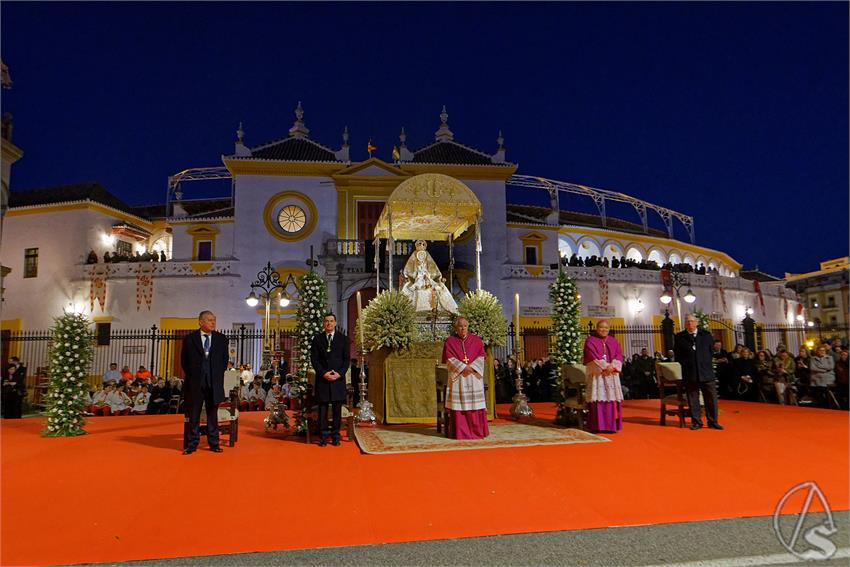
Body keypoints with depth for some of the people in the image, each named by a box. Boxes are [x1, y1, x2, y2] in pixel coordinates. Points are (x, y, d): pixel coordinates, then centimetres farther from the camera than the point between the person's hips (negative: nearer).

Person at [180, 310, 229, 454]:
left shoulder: (221, 339, 6)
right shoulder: (190, 339, 1)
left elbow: (225, 359, 13)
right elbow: (184, 360, 7)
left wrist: (218, 375, 9)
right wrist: (191, 375, 6)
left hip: (214, 383, 2)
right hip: (195, 382, -1)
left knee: (212, 413, 8)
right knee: (193, 414, 3)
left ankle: (214, 443, 14)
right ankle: (191, 444, 10)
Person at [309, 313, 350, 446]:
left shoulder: (343, 338, 8)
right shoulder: (317, 339, 7)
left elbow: (347, 359, 5)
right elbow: (314, 359, 2)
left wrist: (340, 373, -9)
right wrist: (323, 373, -10)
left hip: (338, 378, 0)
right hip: (322, 378, 0)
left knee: (337, 408, 2)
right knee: (323, 407, 0)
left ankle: (335, 435, 8)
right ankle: (323, 435, 5)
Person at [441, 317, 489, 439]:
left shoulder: (476, 340, 10)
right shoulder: (450, 341, 4)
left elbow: (481, 357, 3)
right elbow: (450, 359, -5)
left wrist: (472, 367, -12)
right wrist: (463, 367, -14)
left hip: (474, 376, 2)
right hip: (457, 376, -2)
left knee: (475, 405, 0)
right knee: (458, 404, -4)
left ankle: (477, 431, 7)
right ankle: (459, 432, 0)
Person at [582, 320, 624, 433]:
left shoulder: (613, 341, 16)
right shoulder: (590, 341, 2)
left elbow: (619, 355, 5)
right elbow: (593, 357, -10)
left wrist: (612, 366, -13)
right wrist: (604, 367, -17)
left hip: (611, 374, 4)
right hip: (597, 374, -4)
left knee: (612, 399, 0)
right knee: (598, 399, -7)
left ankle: (612, 425, 5)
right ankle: (598, 425, -5)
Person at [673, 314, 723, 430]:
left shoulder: (706, 335, 9)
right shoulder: (679, 337, 5)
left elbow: (711, 351, 13)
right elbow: (677, 356, 8)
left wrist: (707, 364, 7)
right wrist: (684, 367, 2)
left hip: (706, 372, 1)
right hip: (689, 374, -1)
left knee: (711, 398, 2)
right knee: (693, 399, 3)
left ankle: (712, 421, 12)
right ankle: (696, 422, 11)